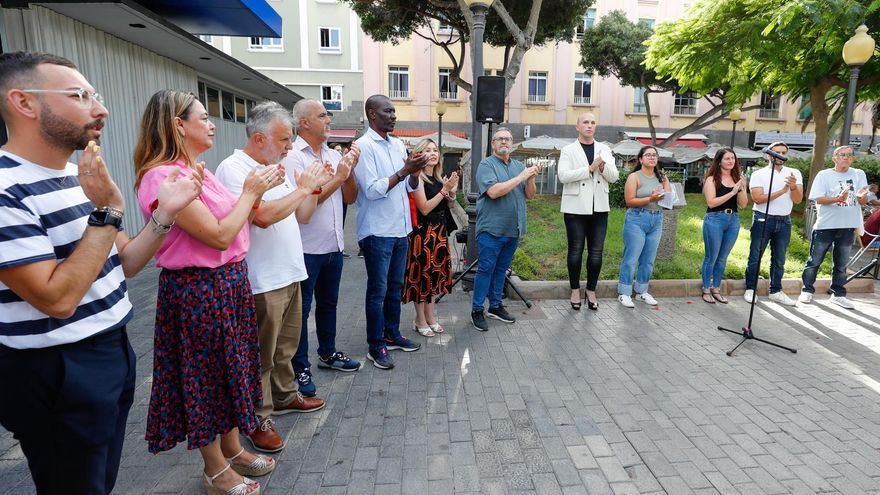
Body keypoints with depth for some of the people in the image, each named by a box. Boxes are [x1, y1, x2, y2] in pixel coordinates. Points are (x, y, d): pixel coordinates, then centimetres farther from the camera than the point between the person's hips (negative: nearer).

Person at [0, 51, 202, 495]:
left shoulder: (79, 176, 6)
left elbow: (120, 265, 8)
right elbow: (58, 299, -26)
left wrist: (166, 211, -5)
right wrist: (108, 210, -25)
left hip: (113, 351, 8)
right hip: (56, 374, -8)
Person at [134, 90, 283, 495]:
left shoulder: (196, 170, 9)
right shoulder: (164, 176, -20)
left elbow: (234, 220, 12)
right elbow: (219, 235, -24)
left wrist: (257, 189, 1)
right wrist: (250, 192, -13)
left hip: (228, 282, 9)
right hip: (199, 290, -9)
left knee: (229, 368, 19)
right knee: (206, 375, 8)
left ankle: (232, 450, 39)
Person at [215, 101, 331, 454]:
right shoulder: (234, 168, -14)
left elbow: (300, 217, 16)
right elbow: (262, 216, -26)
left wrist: (313, 188, 2)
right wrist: (302, 188, -16)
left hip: (289, 275, 9)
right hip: (261, 282, -8)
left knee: (285, 346, 21)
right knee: (261, 355, 5)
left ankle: (285, 396, 38)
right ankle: (258, 419, 20)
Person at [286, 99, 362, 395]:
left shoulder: (334, 156, 8)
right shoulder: (293, 156, -11)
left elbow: (350, 198, 8)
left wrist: (349, 171, -7)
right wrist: (337, 178, -14)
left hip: (334, 246, 7)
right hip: (306, 248, -7)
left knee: (328, 303, 19)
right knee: (301, 309, 5)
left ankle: (328, 353, 36)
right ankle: (300, 368, 18)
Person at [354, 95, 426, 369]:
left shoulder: (398, 144, 11)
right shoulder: (363, 146, -11)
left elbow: (411, 187, 12)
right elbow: (372, 190, -19)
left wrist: (414, 172, -8)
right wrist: (404, 170, -20)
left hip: (400, 228, 7)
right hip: (377, 232, -7)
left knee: (395, 287, 16)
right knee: (378, 291, 3)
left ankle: (392, 334, 31)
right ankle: (376, 346, 16)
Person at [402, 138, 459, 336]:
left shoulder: (439, 178, 9)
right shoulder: (418, 178, -12)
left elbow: (447, 207, 15)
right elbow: (425, 208, -18)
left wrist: (452, 192, -3)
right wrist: (444, 190, -18)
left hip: (440, 231, 7)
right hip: (423, 232, -7)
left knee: (435, 273, 12)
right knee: (422, 274, 1)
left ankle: (430, 316, 25)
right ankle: (420, 320, 14)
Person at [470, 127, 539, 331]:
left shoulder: (519, 165, 13)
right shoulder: (486, 164, -5)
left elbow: (530, 195, 10)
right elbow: (493, 192, -20)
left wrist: (531, 179, -10)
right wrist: (520, 177, -17)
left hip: (513, 229, 6)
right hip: (492, 229, -6)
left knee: (501, 269, 15)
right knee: (485, 270, 0)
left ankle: (496, 306, 26)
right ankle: (477, 310, 10)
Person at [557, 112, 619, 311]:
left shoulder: (604, 149, 11)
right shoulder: (568, 150, 1)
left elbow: (614, 177, 4)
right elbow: (563, 176, -14)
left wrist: (603, 166, -15)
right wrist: (590, 168, -17)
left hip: (599, 208, 3)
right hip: (576, 208, -3)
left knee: (596, 253, 4)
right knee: (576, 251, 5)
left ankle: (591, 291, 18)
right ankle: (575, 290, 18)